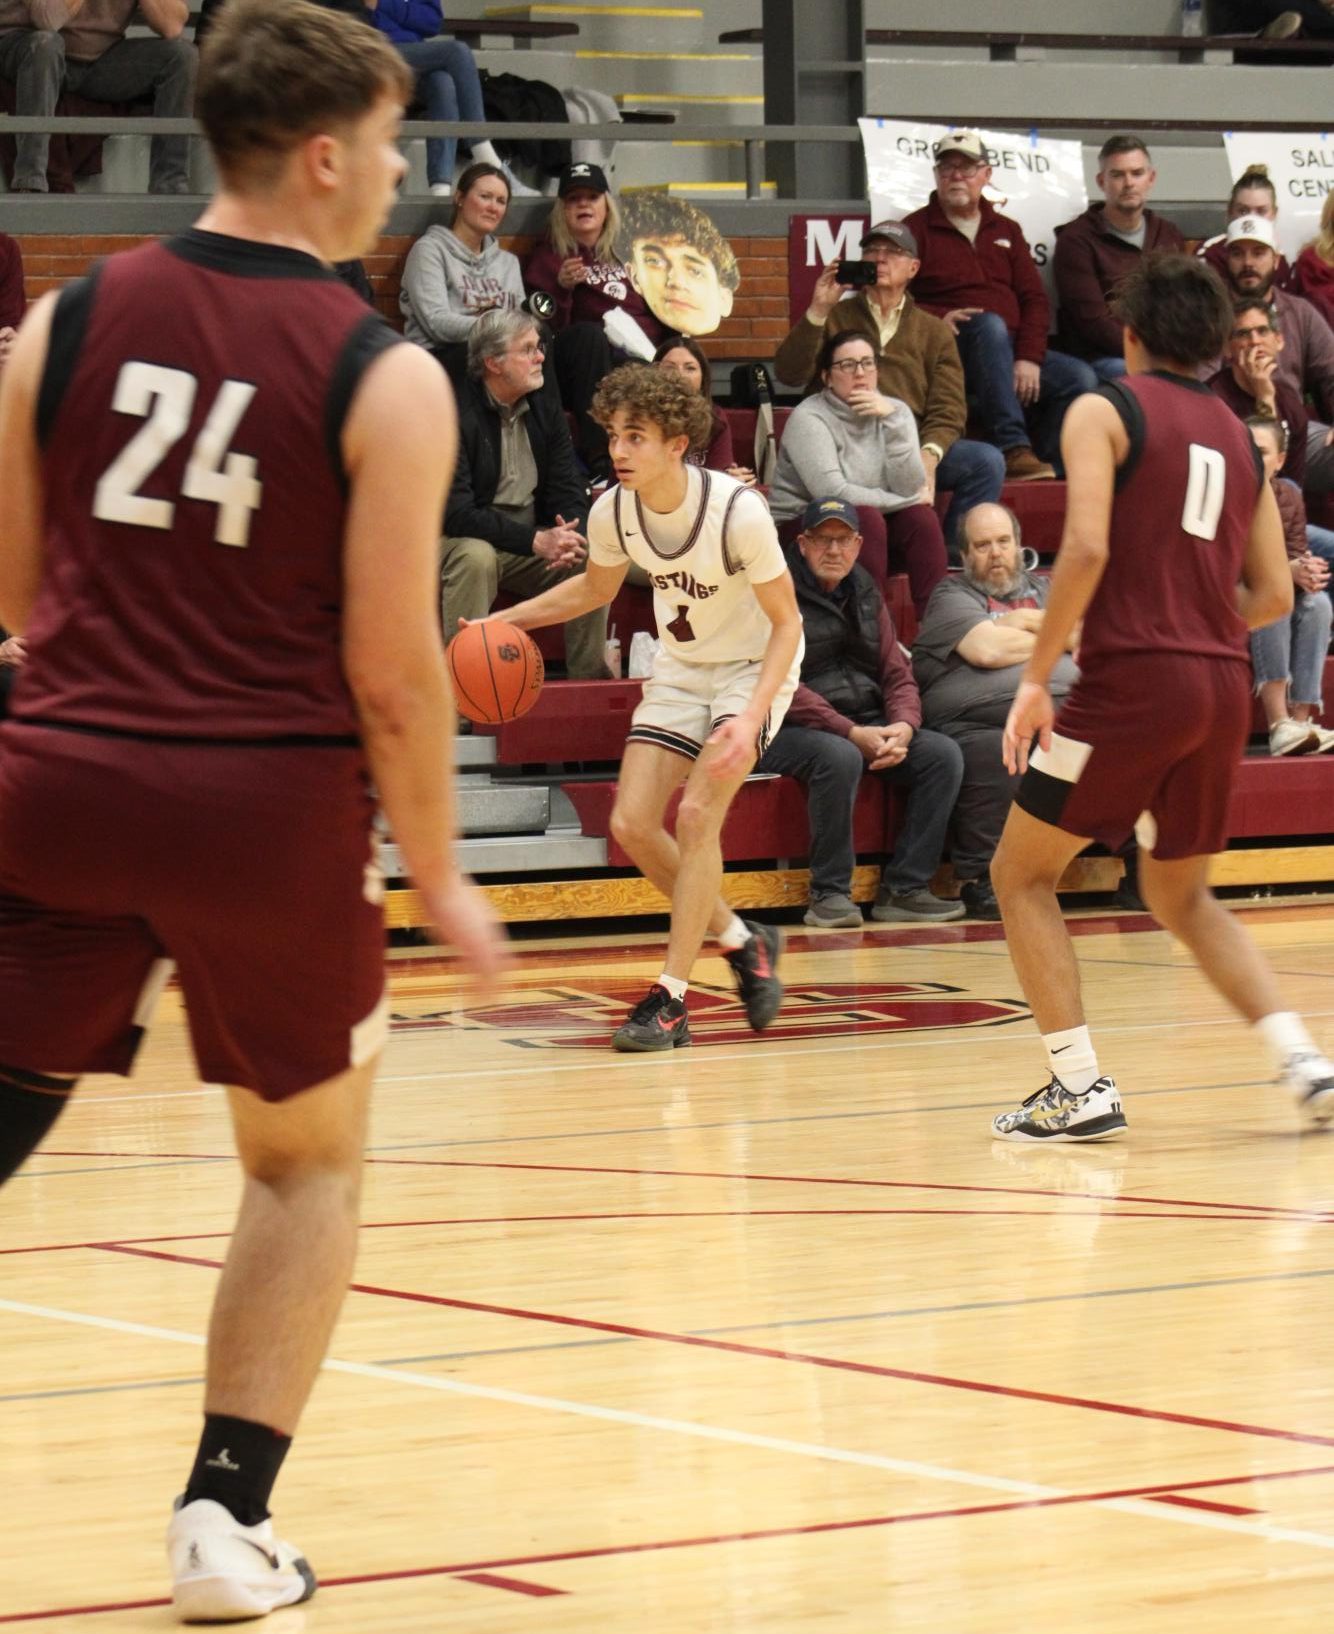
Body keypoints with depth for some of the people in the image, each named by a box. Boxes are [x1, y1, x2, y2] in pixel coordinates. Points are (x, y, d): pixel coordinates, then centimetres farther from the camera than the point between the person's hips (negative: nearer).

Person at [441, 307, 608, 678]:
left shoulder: (545, 411, 5)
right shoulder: (456, 414, -16)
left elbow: (569, 494, 4)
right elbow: (456, 513, -24)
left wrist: (572, 537, -22)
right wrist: (535, 540, -30)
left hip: (534, 543, 6)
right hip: (465, 540, -6)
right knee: (475, 557, -36)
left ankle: (590, 676, -9)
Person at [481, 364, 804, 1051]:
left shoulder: (737, 511, -29)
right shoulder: (613, 511, -13)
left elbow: (786, 622, -20)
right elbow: (594, 588, 11)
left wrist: (751, 718, -33)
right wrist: (505, 620, -2)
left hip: (754, 666, -6)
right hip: (680, 669, 6)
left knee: (697, 814, -22)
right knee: (632, 824, -4)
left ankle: (670, 998, -15)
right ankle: (740, 940, 19)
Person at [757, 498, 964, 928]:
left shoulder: (866, 595, 16)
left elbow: (898, 675, 14)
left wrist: (903, 726, -10)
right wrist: (851, 733, -22)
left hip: (867, 726, 7)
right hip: (790, 731, -7)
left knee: (943, 754, -13)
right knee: (840, 757, -37)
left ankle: (904, 888, -13)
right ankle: (829, 894, -25)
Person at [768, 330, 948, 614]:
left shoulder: (895, 411, 0)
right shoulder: (808, 418, -15)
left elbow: (909, 488, -13)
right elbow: (833, 494, -23)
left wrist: (892, 421, -21)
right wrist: (904, 501, -14)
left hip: (868, 523, 5)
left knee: (922, 517, -21)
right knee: (867, 519, -31)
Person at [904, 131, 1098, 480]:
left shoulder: (1006, 231, 22)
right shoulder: (916, 229, 9)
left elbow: (1035, 300, 12)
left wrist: (1029, 358, -6)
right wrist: (939, 319, -18)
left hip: (1011, 352, 4)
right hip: (949, 347, -4)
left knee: (1080, 378, -21)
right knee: (990, 325, -38)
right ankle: (1013, 450, -46)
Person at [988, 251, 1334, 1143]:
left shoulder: (1104, 412, -1)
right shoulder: (1239, 436, 16)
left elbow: (1087, 549, -15)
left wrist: (1035, 677, -10)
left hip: (1133, 677, -6)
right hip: (1223, 685, 6)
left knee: (1021, 874, 9)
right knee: (1182, 897, 22)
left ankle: (1081, 1087, -2)